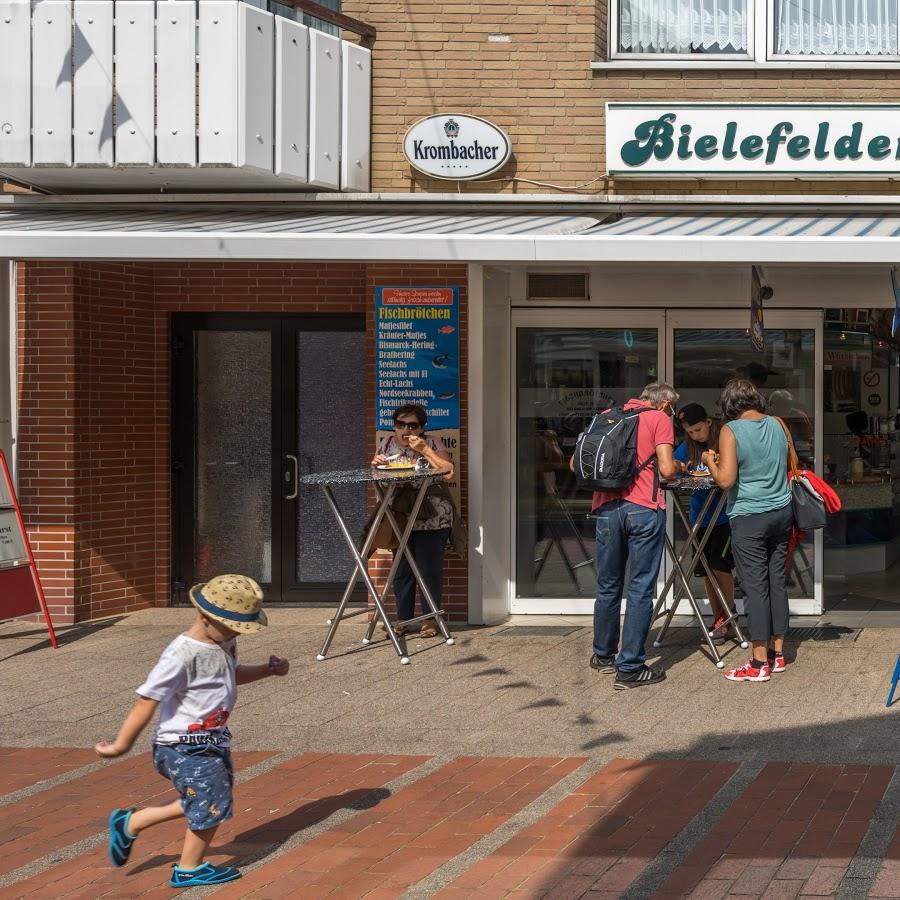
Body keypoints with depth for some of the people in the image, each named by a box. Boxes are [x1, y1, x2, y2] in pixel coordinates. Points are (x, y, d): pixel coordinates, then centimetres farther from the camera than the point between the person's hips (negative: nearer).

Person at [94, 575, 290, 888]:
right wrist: (121, 745, -20)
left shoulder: (224, 643, 3)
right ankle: (189, 869, 24)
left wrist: (269, 669, 10)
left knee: (202, 804, 18)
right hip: (186, 747, -9)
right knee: (212, 806, 1)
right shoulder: (181, 656, -26)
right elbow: (147, 702, -23)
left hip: (213, 740, 9)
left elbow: (233, 674, 26)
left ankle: (129, 824, 28)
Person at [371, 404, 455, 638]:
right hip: (399, 518, 4)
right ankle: (403, 619, 16)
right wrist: (376, 464, -5)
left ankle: (429, 620, 7)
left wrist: (424, 450, -19)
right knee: (401, 570, 6)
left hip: (431, 519, -4)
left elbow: (448, 472, -14)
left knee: (430, 569, -1)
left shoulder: (433, 445, -1)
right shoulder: (388, 444, 11)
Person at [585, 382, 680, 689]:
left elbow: (576, 463, 16)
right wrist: (678, 467, 15)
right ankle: (630, 668, -2)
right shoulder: (660, 419, 4)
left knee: (608, 586, 17)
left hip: (606, 507, 5)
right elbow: (666, 469, -6)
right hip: (643, 508, -5)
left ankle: (604, 655, 30)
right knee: (640, 589, -1)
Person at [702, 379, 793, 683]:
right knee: (777, 582, 12)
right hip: (782, 512, 6)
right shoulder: (777, 425, 5)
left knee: (755, 587, -3)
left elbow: (725, 480, -17)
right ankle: (777, 653, 19)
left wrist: (710, 461, 1)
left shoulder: (731, 431, -12)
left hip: (749, 519, -6)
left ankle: (760, 663, -1)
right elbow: (790, 466, 18)